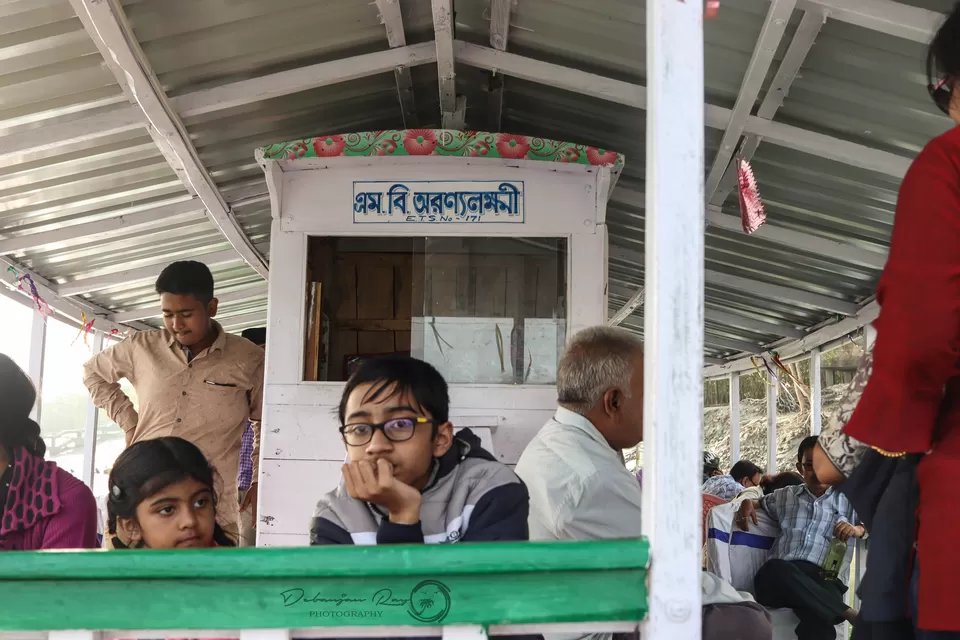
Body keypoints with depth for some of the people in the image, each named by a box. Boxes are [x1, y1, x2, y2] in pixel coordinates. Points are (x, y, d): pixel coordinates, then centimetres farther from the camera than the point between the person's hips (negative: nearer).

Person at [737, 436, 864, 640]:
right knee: (774, 569, -40)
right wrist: (748, 503, 22)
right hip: (781, 577, 2)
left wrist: (858, 530, -8)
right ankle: (847, 612, -36)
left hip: (823, 578, -2)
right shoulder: (785, 496, 29)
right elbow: (760, 502, 47)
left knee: (818, 618, -42)